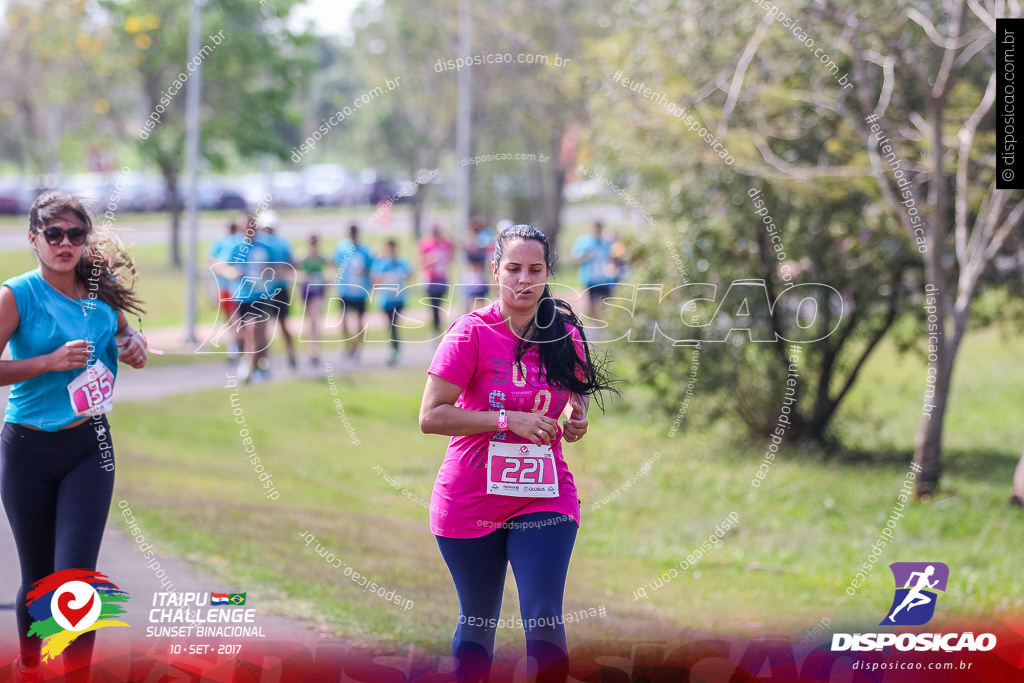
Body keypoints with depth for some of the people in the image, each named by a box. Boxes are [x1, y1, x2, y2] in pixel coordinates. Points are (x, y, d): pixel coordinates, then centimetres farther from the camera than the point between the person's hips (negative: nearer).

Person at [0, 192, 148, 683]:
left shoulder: (102, 291, 3)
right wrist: (52, 361, -22)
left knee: (76, 575, -11)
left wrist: (135, 347, -1)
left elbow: (125, 338, 21)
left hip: (89, 448, 2)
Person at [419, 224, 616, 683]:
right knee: (477, 626, 12)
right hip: (470, 503, -2)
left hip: (545, 499, 2)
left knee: (545, 622, -14)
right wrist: (508, 420, -22)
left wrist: (578, 418, -1)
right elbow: (430, 416, -15)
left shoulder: (565, 334, 2)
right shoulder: (471, 332, -10)